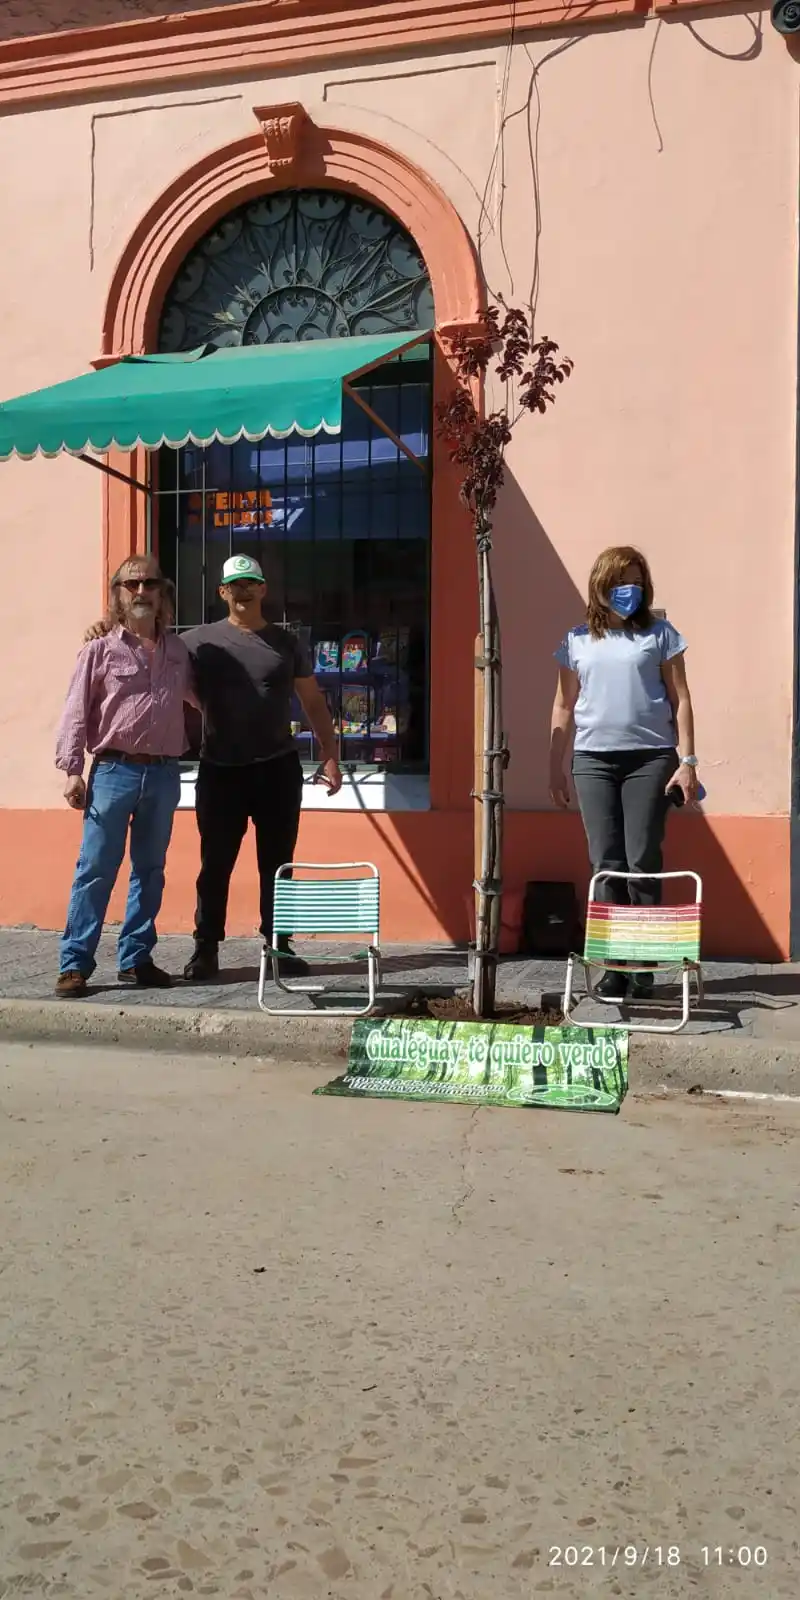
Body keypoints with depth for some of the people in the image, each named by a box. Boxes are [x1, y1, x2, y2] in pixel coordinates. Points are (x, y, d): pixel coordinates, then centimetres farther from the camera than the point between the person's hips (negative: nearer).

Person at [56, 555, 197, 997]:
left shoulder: (178, 651, 12)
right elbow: (76, 714, -3)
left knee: (150, 870, 9)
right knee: (96, 870, -3)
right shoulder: (100, 650, 0)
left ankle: (136, 959, 18)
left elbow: (196, 696, 28)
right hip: (115, 771, -4)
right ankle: (74, 964, 2)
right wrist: (72, 771, -9)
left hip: (164, 774, 4)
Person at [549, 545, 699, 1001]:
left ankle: (642, 966, 4)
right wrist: (556, 769, 11)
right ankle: (614, 966, 6)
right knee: (606, 864, 1)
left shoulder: (659, 634, 6)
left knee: (642, 862, -3)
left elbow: (680, 699, 4)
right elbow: (564, 707, 15)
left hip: (650, 758, -2)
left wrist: (687, 760, -3)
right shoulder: (578, 641, 11)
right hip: (593, 760, 2)